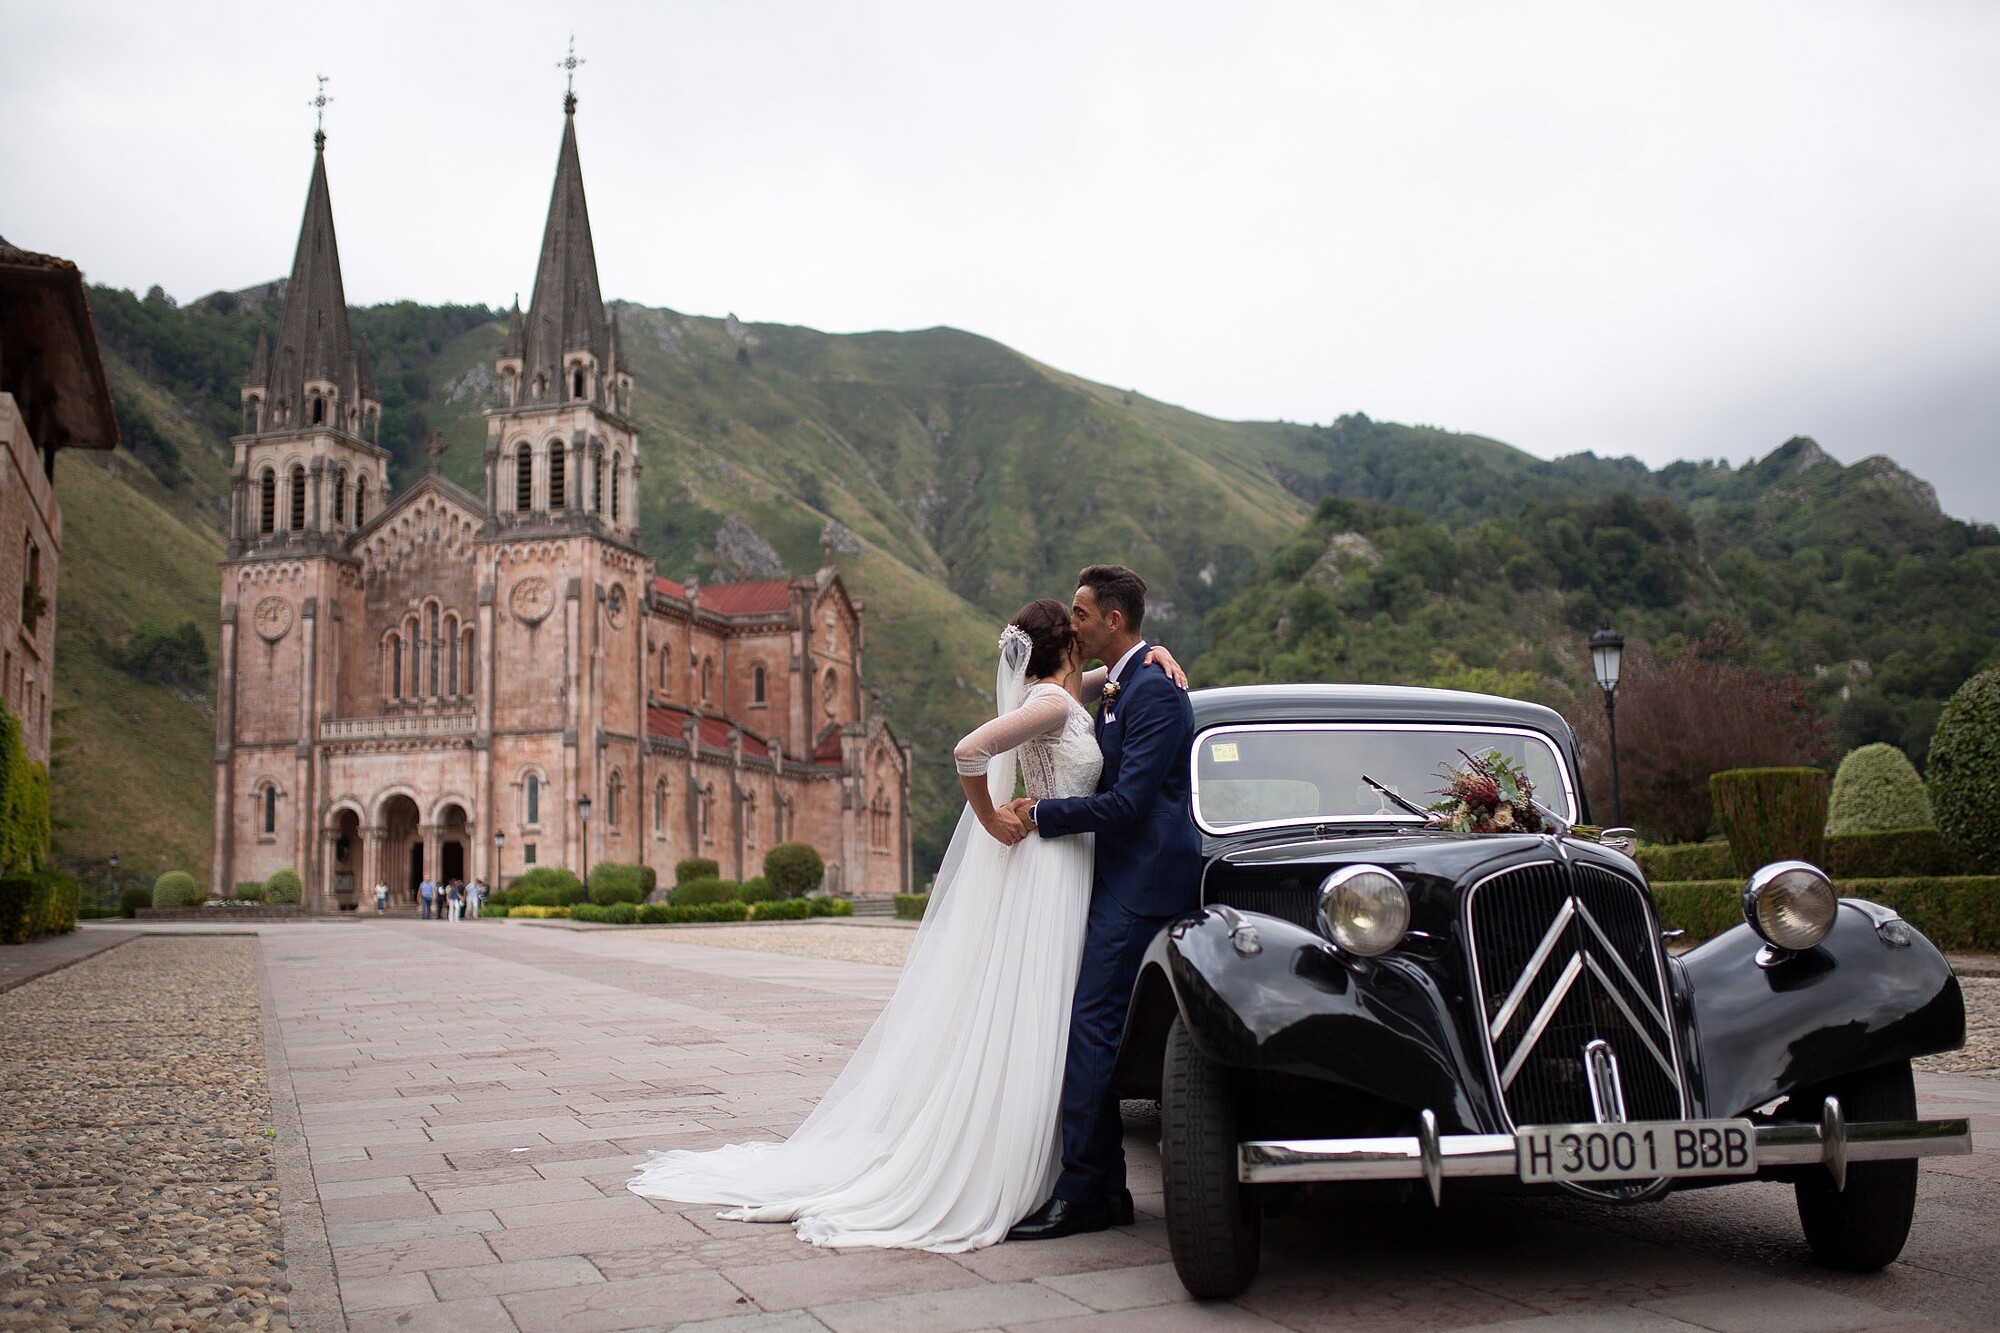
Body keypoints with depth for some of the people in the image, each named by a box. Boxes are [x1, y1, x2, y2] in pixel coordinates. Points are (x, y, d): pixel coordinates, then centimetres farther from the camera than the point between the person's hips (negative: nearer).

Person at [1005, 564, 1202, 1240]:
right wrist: (1050, 803, 9)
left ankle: (1081, 1195, -8)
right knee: (1096, 1029, 10)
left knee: (1093, 1026, -11)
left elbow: (1127, 802, -20)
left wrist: (1043, 815, -12)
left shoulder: (1153, 690, -14)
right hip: (1122, 882, 10)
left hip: (1142, 886, -10)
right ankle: (1104, 1185, 16)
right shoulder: (1119, 687, 18)